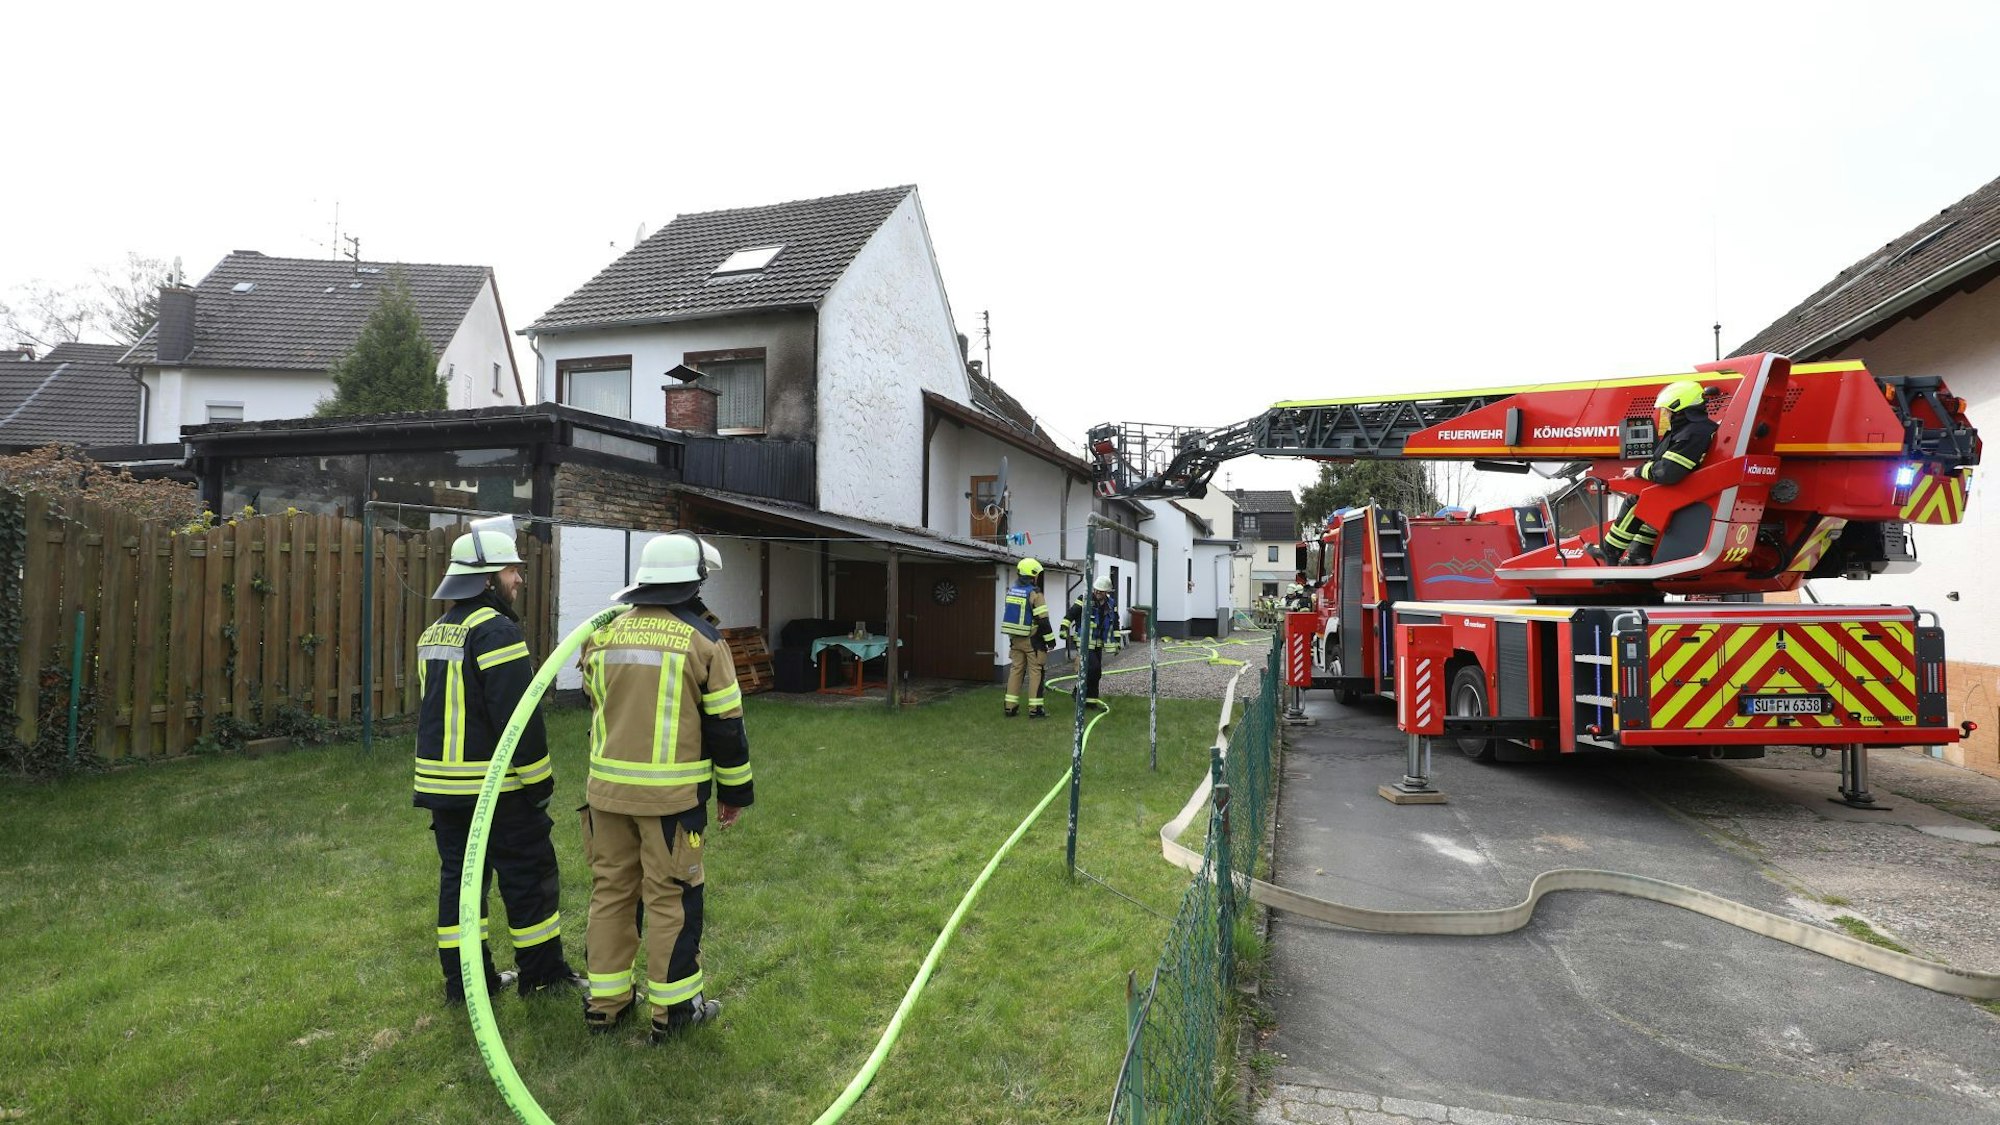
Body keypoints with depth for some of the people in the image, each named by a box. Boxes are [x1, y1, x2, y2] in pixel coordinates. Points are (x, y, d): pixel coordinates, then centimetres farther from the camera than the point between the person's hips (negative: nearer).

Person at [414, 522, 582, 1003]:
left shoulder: (434, 633, 13)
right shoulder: (496, 629, -17)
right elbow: (517, 714, -22)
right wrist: (538, 780, -15)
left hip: (441, 782, 9)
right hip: (495, 784, -9)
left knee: (459, 874, 14)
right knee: (530, 876, 3)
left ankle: (463, 977, 21)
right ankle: (542, 972, 14)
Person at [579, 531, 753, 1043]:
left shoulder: (604, 635, 5)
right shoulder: (702, 639, -10)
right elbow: (725, 725, -7)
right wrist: (735, 791, 4)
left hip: (606, 788, 5)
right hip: (672, 793, -5)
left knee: (611, 890, 15)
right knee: (671, 898, 5)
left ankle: (606, 1001, 27)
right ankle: (673, 1009, 16)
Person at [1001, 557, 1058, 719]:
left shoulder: (1011, 590, 6)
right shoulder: (1034, 593, -15)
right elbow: (1043, 620, -16)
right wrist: (1050, 639, -7)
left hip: (1015, 638, 6)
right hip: (1032, 639, -6)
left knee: (1016, 669, 12)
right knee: (1036, 672, 1)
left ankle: (1010, 707, 12)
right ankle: (1035, 709, 1)